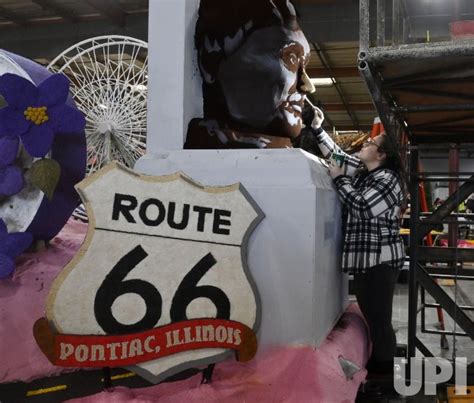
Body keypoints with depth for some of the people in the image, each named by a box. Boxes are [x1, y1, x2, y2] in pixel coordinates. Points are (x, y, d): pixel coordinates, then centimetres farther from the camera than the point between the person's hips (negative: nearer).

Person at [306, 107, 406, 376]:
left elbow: (361, 207, -21)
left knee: (379, 319, -4)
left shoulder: (387, 179, -13)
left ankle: (385, 374, 8)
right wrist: (317, 128, 10)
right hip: (366, 258, 9)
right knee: (372, 316, 18)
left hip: (380, 260, -9)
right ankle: (377, 365, 31)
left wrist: (338, 179, -10)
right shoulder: (362, 171, 13)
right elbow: (337, 154, 20)